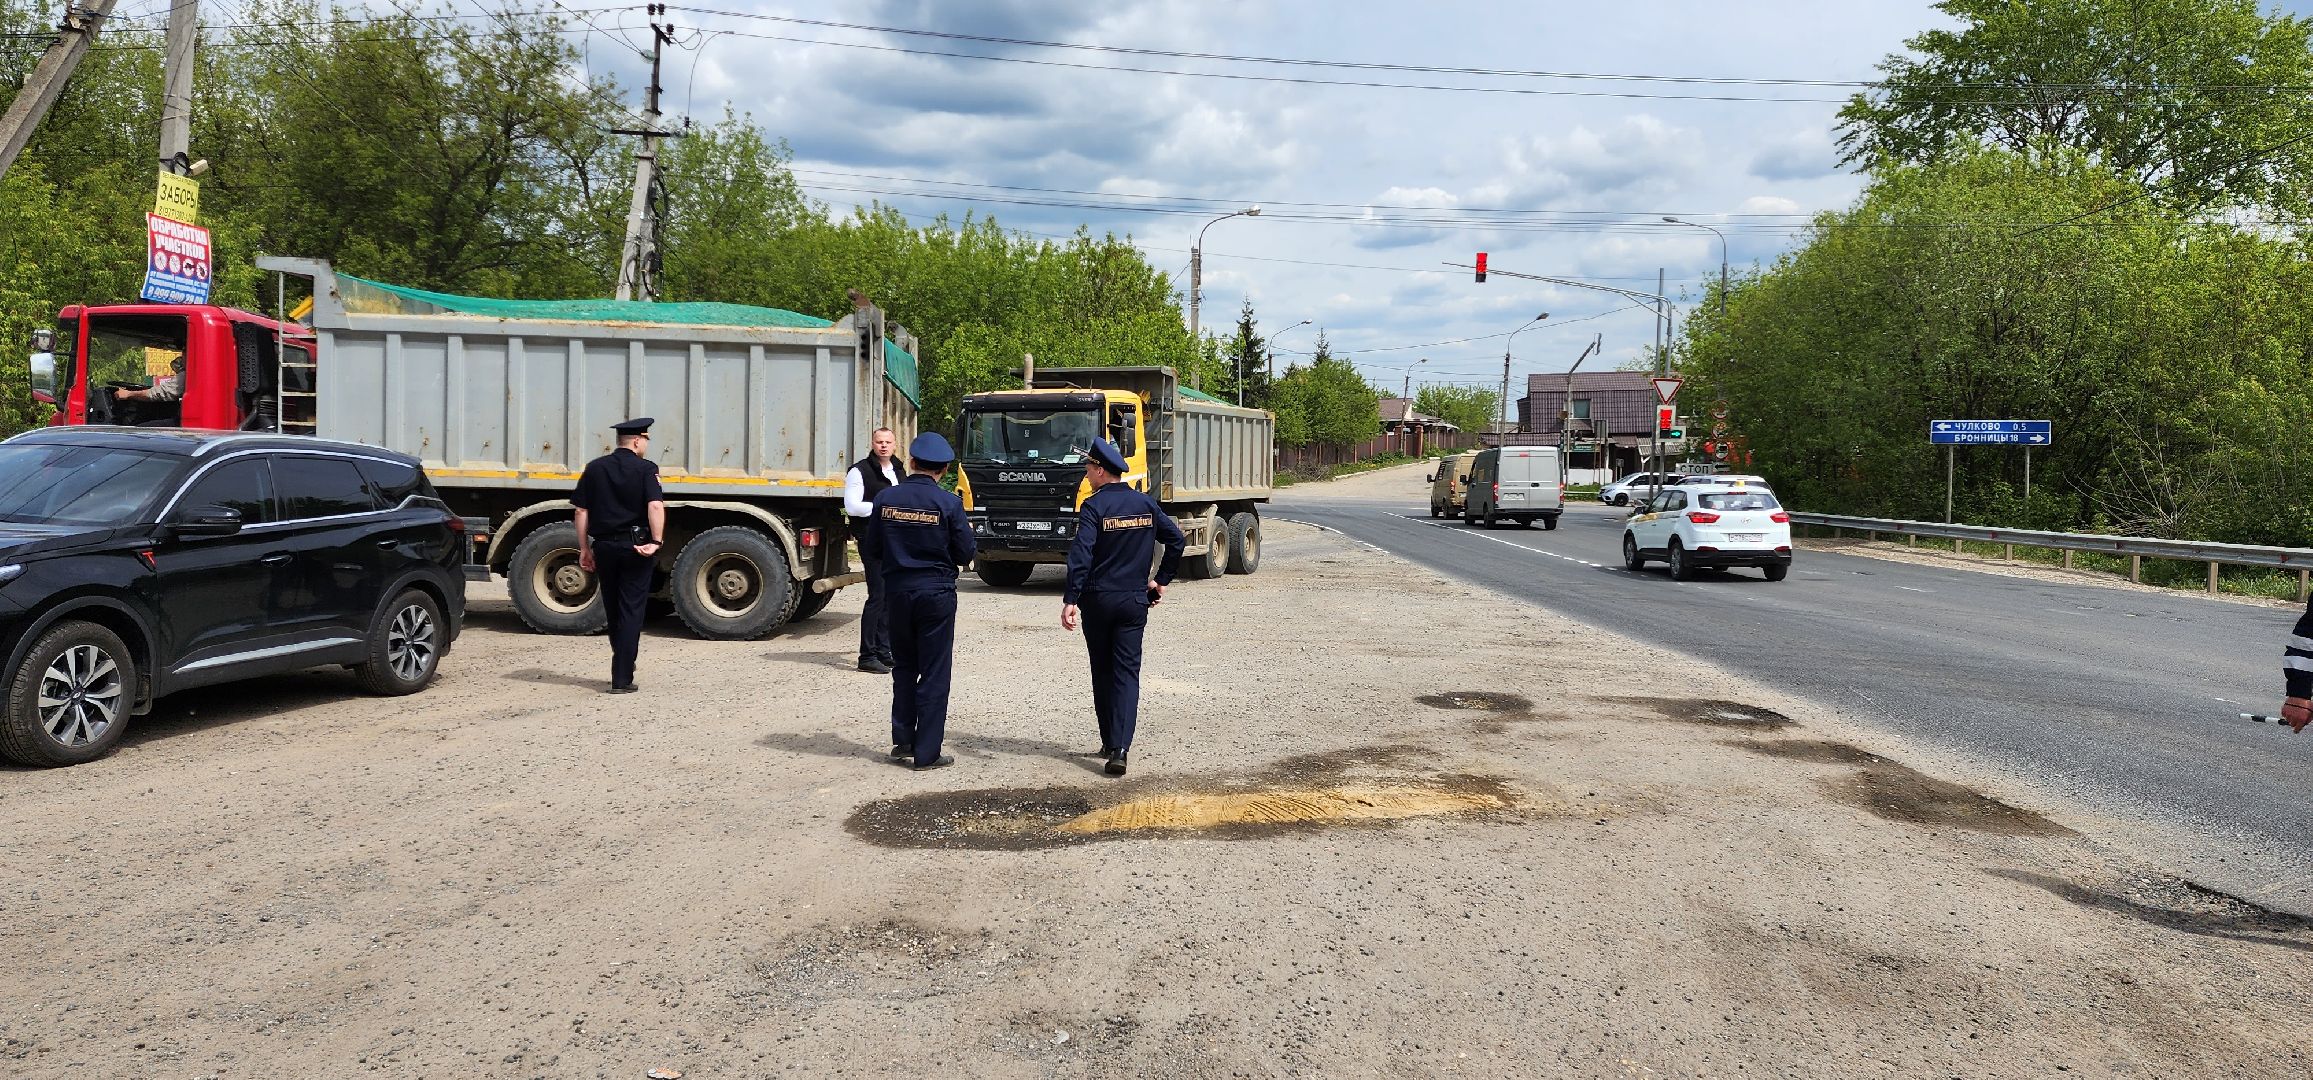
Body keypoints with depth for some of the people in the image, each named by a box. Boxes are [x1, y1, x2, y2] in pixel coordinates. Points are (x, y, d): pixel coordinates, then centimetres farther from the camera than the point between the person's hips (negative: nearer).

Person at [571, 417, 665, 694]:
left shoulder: (595, 468, 6)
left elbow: (582, 511, 5)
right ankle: (622, 679, -1)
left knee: (613, 609, 18)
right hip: (635, 547, -4)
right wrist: (656, 541, -21)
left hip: (604, 546, 4)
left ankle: (622, 666, 33)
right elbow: (655, 506, -22)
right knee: (631, 611, 1)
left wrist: (584, 549, 10)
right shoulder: (645, 469, -7)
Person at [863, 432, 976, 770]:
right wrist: (966, 534, 13)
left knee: (904, 667, 20)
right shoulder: (948, 503, -13)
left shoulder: (885, 498, -3)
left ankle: (903, 740, 23)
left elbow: (872, 550, 3)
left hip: (897, 591, 4)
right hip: (936, 592, -3)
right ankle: (927, 753, 5)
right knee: (934, 673, 4)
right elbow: (965, 555, -8)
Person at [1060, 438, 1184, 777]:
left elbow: (1081, 555, -20)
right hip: (1135, 600, 3)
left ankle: (1109, 742, 21)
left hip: (1098, 599, -3)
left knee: (1102, 672, 12)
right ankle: (1119, 748, -13)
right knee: (1127, 672, 0)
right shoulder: (1145, 503, 5)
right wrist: (1161, 581, 15)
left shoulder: (1094, 506, -10)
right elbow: (1177, 540, 7)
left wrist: (1071, 600, -23)